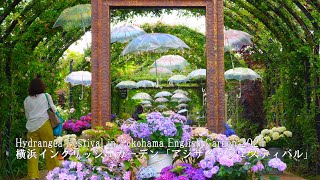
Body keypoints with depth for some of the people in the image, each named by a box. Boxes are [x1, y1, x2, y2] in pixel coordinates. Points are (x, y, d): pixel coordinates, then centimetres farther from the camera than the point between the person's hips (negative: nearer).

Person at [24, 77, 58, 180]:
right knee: (49, 148, 7)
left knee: (32, 151, 2)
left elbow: (27, 115, 15)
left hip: (31, 127, 2)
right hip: (44, 124, -2)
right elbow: (53, 109, 8)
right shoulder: (46, 96, 4)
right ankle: (53, 170, 15)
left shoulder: (27, 100, 11)